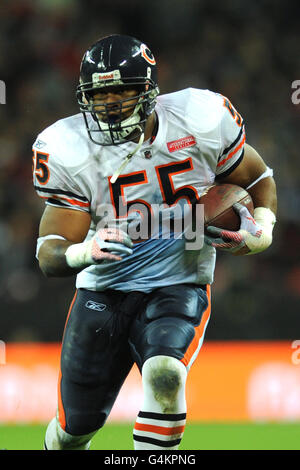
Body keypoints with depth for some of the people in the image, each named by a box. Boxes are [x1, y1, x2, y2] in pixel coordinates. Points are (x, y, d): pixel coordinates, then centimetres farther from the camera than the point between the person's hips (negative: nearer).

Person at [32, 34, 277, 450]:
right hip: (102, 291, 1)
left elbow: (259, 181, 8)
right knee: (77, 424, 9)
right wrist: (86, 251, -36)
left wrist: (259, 232, -13)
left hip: (178, 287, -1)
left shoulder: (200, 122, -10)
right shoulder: (68, 152, -11)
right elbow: (50, 255, -13)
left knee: (164, 375, -31)